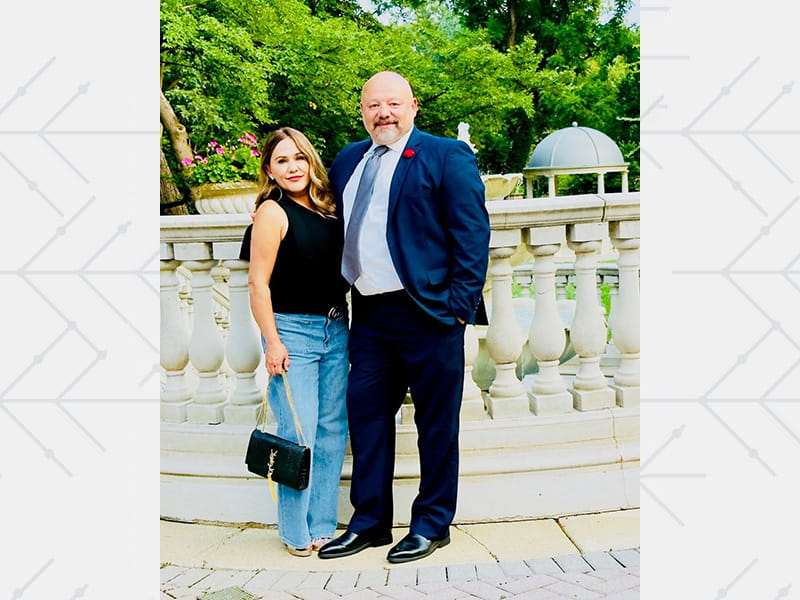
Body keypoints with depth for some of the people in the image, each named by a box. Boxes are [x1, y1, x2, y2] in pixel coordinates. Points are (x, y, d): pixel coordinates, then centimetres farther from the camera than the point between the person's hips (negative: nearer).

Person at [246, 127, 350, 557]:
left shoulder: (325, 209, 11)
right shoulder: (272, 212, -7)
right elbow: (258, 283, -10)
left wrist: (343, 322, 9)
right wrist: (272, 342, -14)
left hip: (336, 329, 6)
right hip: (293, 330, -6)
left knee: (332, 429, 7)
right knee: (298, 433, -5)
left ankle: (323, 526, 18)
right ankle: (295, 532, 9)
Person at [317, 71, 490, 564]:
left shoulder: (447, 156, -3)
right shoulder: (347, 161, 15)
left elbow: (473, 233, -8)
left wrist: (461, 302, -13)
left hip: (427, 313, -6)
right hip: (368, 315, 6)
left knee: (436, 423, 5)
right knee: (366, 415, 10)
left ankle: (432, 525, 19)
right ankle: (369, 522, 24)